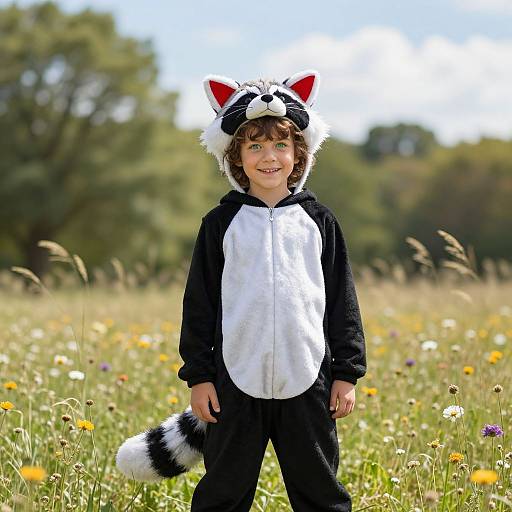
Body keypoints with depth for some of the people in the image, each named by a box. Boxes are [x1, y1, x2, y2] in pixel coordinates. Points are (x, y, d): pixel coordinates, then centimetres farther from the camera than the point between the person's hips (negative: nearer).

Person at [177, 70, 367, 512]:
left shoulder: (319, 221, 5)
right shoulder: (221, 223, 3)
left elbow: (342, 301, 7)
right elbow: (199, 303, 5)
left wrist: (347, 373, 5)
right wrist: (198, 375, 1)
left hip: (307, 381, 1)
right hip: (237, 381, 0)